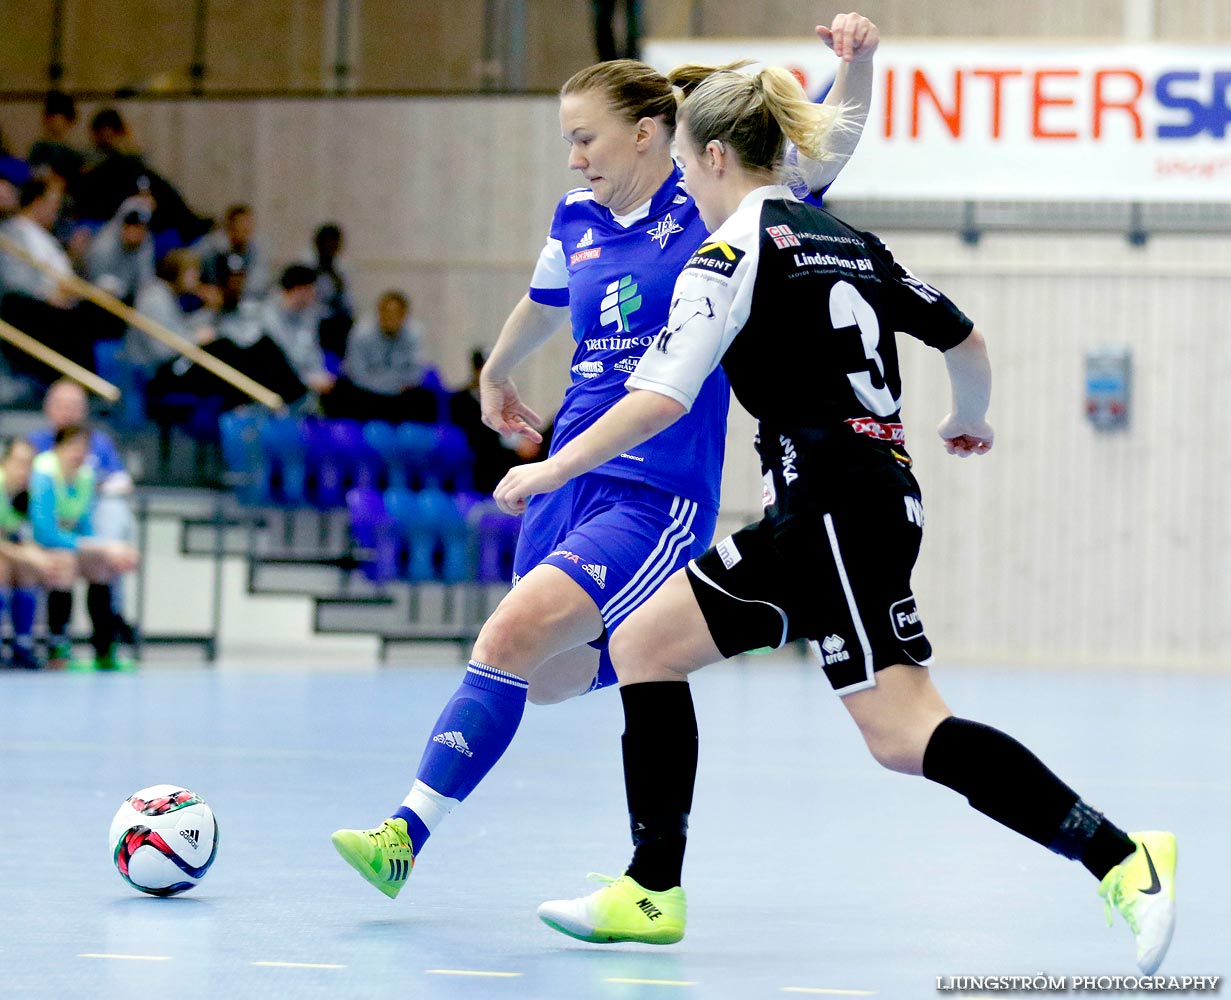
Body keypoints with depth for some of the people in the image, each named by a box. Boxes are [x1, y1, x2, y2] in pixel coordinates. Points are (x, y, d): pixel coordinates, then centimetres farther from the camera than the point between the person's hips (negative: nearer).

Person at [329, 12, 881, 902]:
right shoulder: (578, 223, 10)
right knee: (551, 679, 11)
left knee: (513, 636, -21)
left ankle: (411, 834, -18)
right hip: (569, 479, 7)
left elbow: (831, 144, -16)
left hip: (659, 495, -7)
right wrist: (496, 375, 47)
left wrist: (857, 63, -33)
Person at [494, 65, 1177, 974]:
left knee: (905, 736, -14)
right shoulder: (848, 243, 16)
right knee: (643, 643, 11)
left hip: (833, 506, -9)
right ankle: (652, 892, 11)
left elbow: (661, 400, -15)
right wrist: (970, 421, 42)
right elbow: (966, 339, 22)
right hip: (880, 491, 9)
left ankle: (1121, 859, -22)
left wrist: (550, 471, -6)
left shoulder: (733, 254, -7)